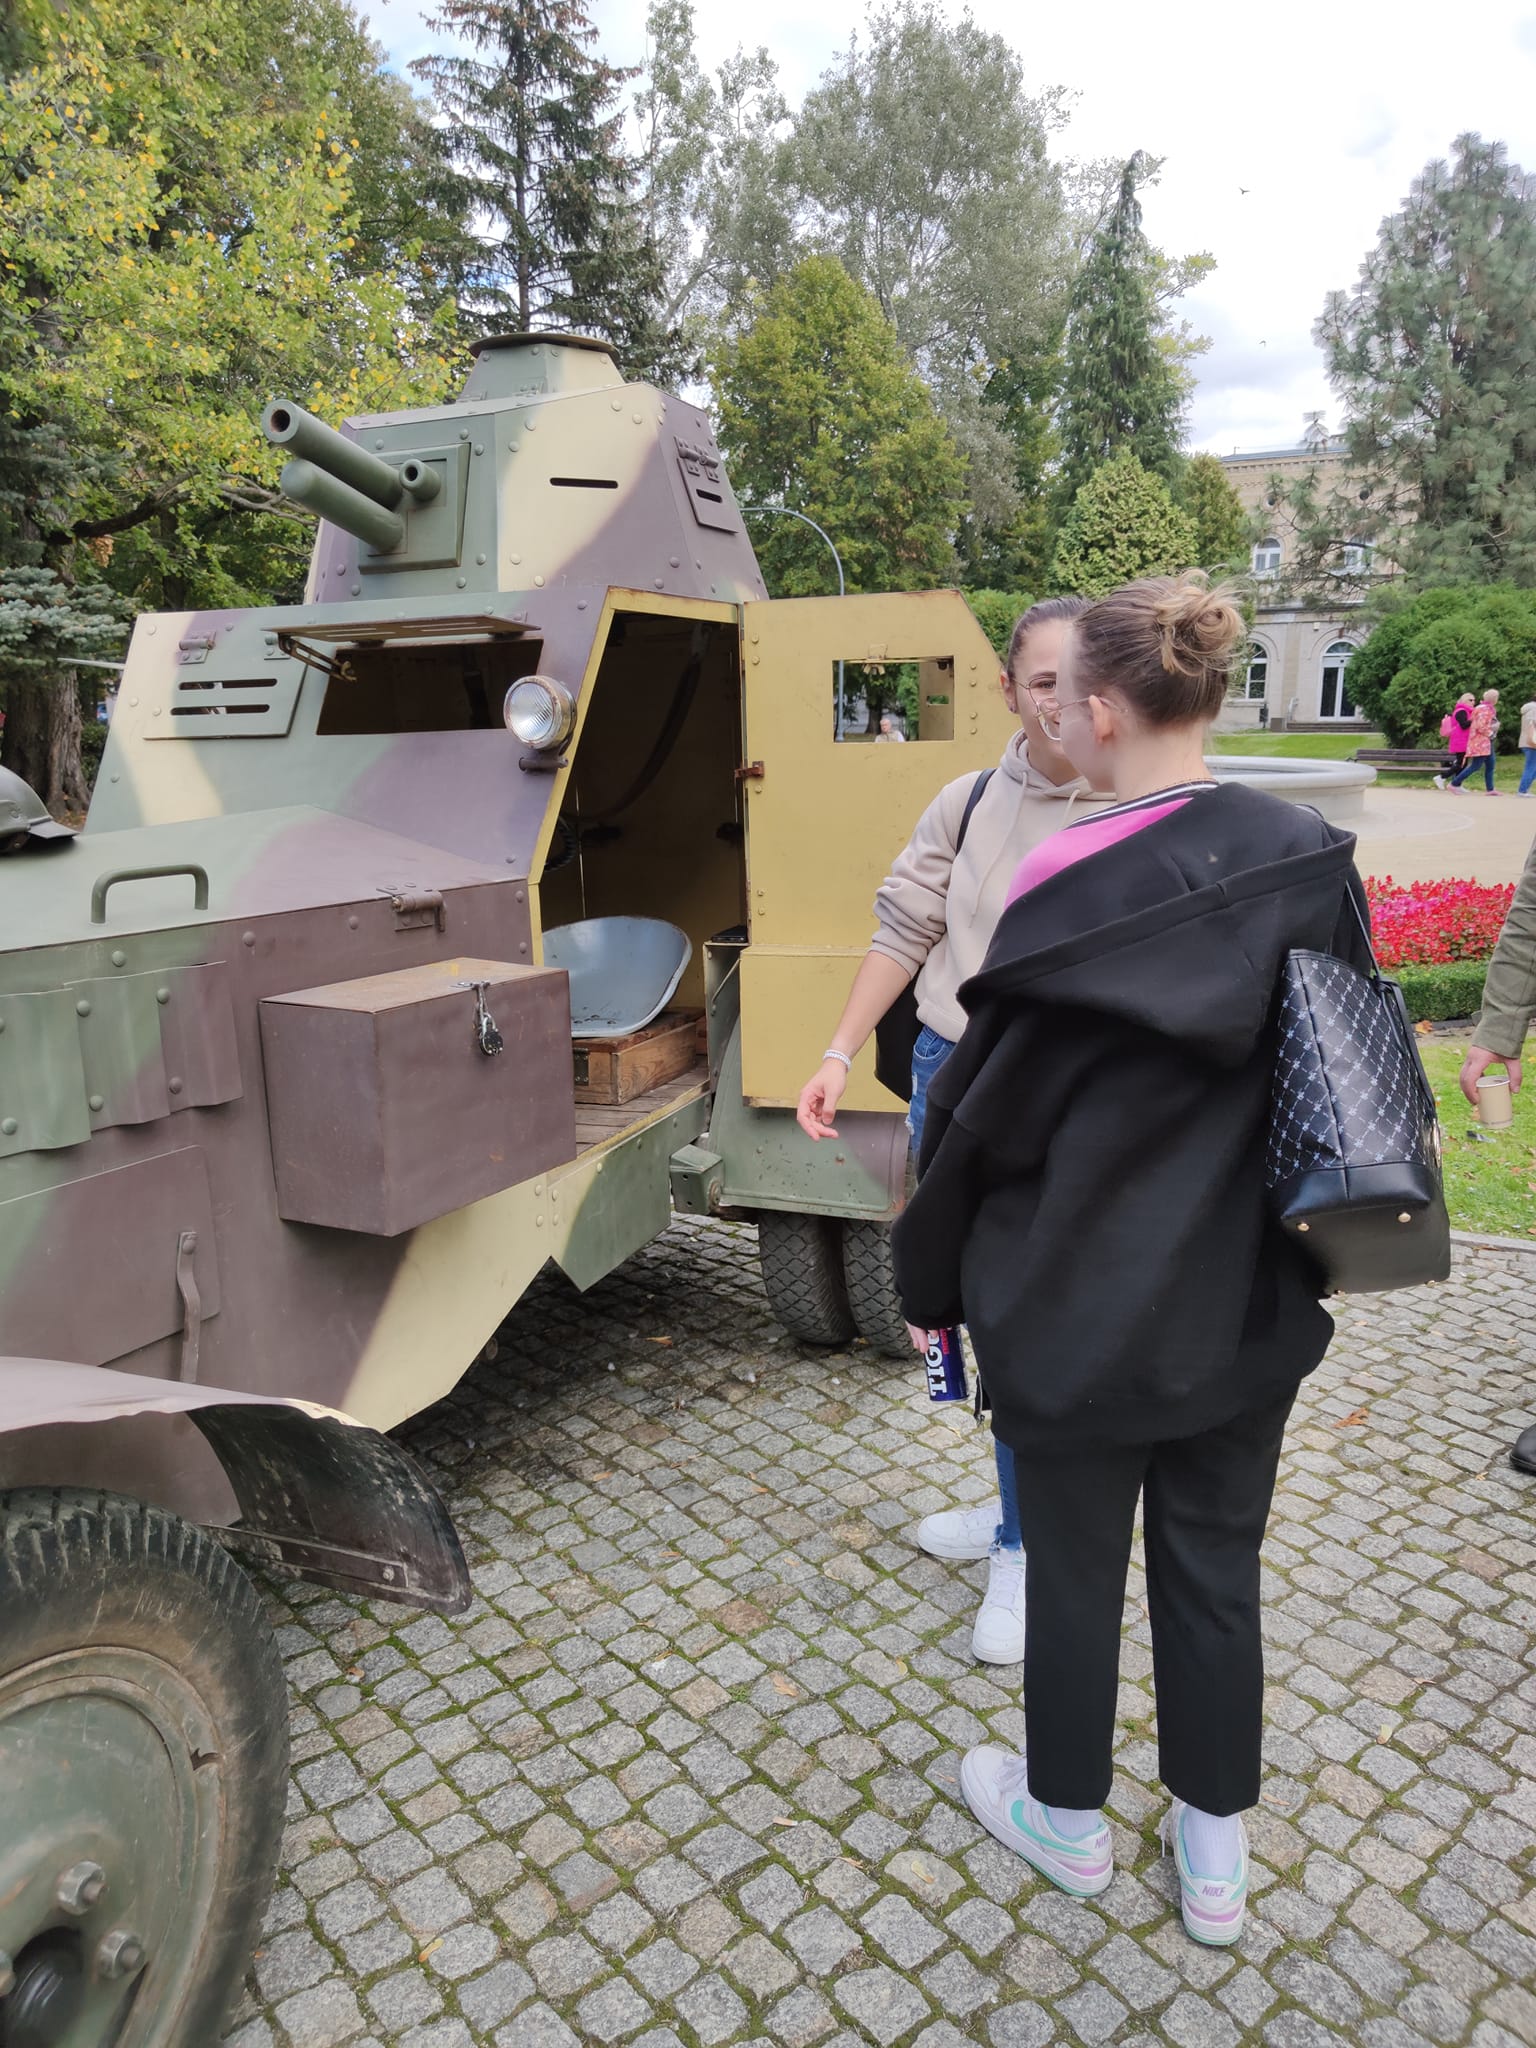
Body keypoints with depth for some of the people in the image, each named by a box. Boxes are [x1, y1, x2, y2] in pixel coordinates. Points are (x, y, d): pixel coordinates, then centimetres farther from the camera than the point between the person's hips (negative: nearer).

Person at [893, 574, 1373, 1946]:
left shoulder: (1071, 890, -21)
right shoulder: (1313, 860, -6)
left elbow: (984, 1105, -13)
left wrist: (929, 1279, 1)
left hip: (1081, 1306, -4)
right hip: (1251, 1306, 5)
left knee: (1075, 1568, 17)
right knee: (1216, 1566, 21)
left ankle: (1067, 1820, 41)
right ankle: (1215, 1856, 39)